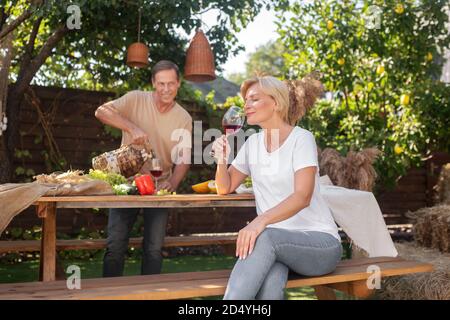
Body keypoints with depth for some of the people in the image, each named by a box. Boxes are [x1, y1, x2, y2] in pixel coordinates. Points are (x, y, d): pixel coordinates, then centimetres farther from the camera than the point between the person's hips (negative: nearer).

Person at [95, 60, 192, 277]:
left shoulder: (184, 119, 0)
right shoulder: (136, 100, -6)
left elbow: (184, 158, -2)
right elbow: (101, 112, -17)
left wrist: (173, 182, -21)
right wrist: (131, 127, -30)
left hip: (159, 187, 2)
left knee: (154, 249, 5)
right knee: (115, 246, -2)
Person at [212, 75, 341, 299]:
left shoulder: (301, 139, -8)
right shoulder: (253, 142, 10)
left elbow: (302, 197, -23)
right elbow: (225, 188, 17)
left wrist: (261, 220, -39)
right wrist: (221, 161, -5)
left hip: (319, 242, -3)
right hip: (273, 244, 3)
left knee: (265, 237, -37)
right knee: (269, 285, -34)